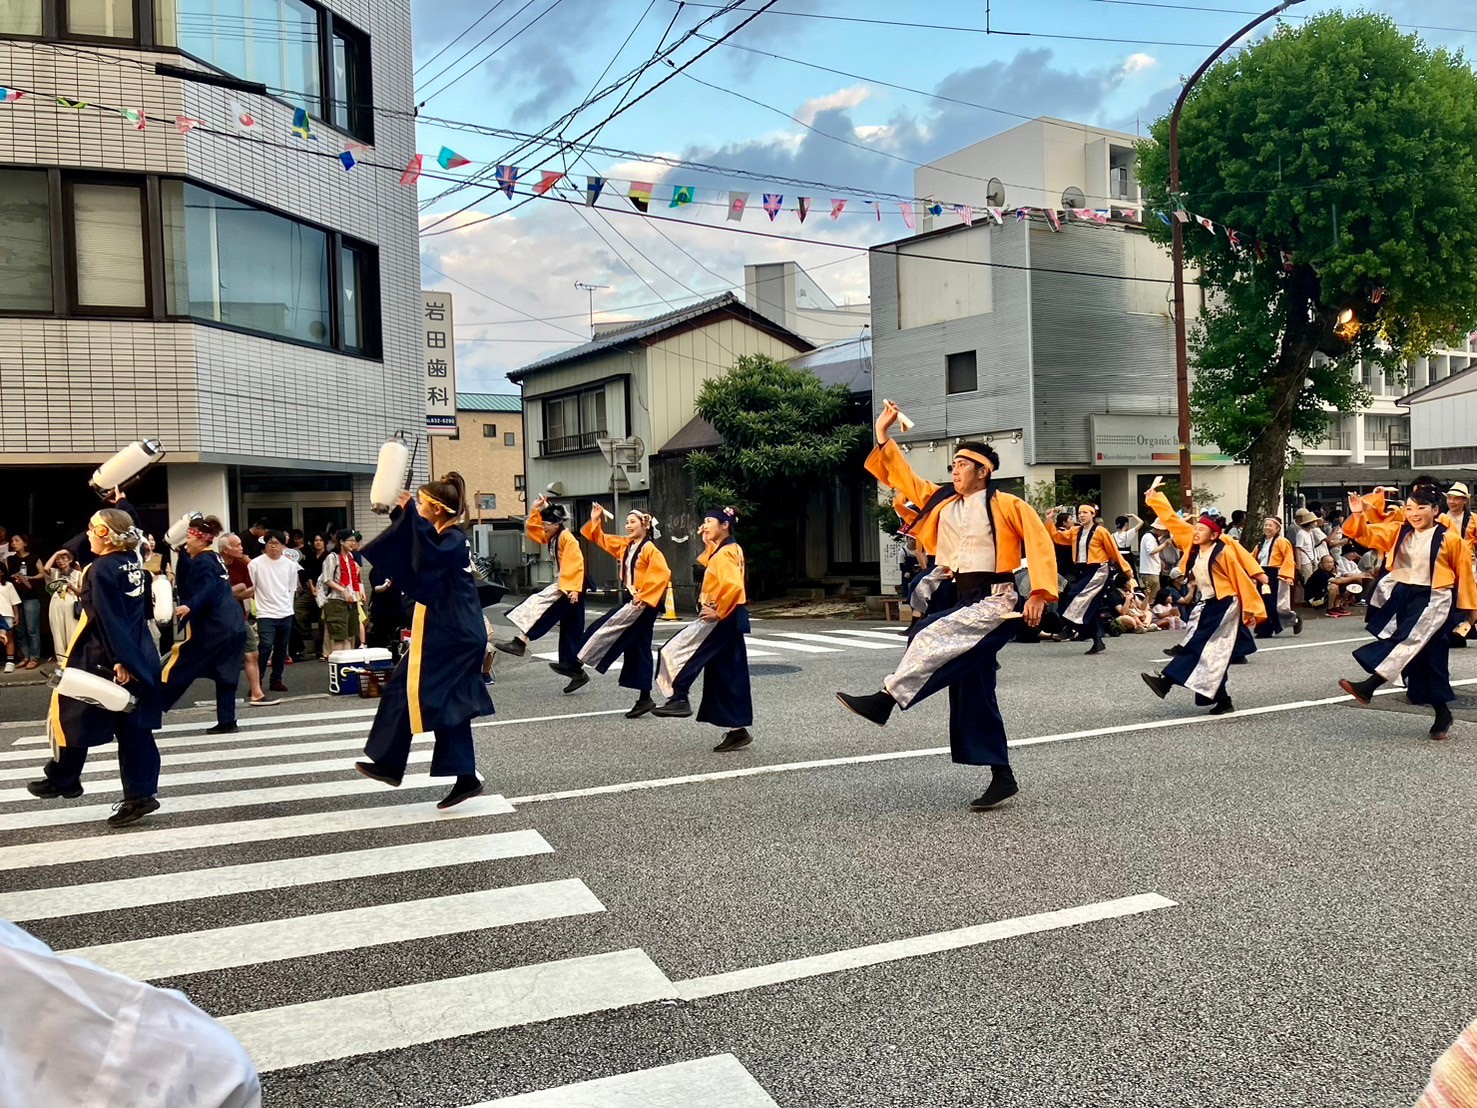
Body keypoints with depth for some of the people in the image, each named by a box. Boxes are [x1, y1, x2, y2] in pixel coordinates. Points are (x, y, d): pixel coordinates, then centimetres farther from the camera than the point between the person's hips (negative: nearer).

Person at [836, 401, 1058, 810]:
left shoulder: (1006, 505, -6)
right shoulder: (944, 503, 12)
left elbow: (1040, 543, -11)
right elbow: (905, 478, 13)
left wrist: (1040, 593, -21)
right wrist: (884, 434, 7)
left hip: (996, 603, -7)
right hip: (966, 601, 8)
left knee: (932, 636, -29)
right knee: (972, 694, 7)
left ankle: (885, 699, -26)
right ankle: (1002, 778, 15)